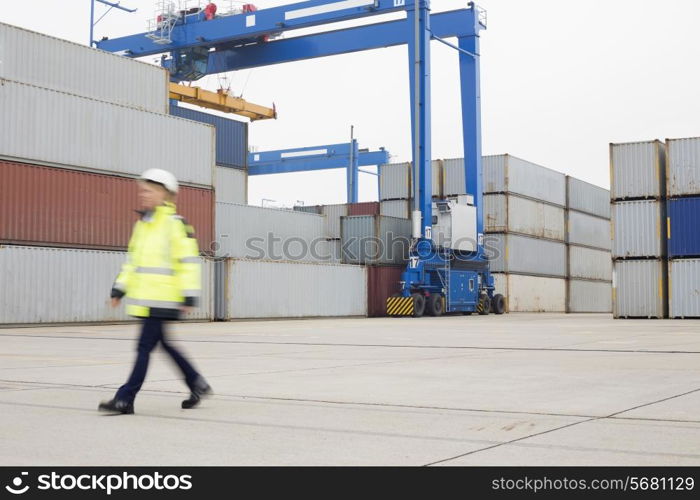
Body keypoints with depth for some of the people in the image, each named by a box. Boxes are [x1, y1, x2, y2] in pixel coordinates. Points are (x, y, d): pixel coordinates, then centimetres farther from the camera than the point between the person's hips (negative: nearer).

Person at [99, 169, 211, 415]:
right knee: (163, 343, 14)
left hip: (163, 300, -9)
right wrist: (119, 288, 16)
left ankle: (125, 399, -2)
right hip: (144, 298, 9)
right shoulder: (141, 224, 15)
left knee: (145, 346, -7)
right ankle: (197, 384, 28)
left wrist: (189, 296, -15)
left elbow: (188, 260, -12)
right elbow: (132, 258, 22)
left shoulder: (175, 223, -10)